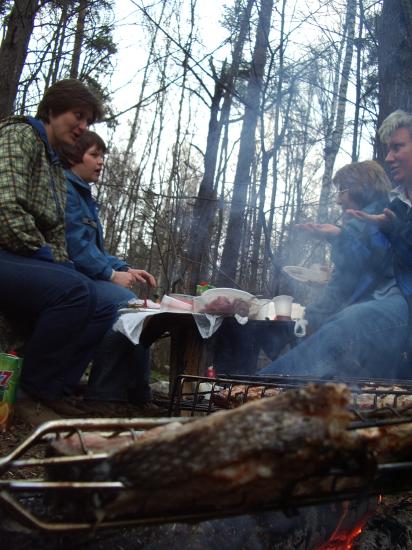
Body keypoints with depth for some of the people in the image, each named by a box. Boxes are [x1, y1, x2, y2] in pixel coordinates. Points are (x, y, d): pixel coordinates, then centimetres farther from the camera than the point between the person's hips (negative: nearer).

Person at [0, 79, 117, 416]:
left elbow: (56, 237, 22)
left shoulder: (58, 169, 23)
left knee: (104, 310, -3)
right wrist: (43, 254, -12)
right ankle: (35, 388, -13)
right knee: (76, 289, -31)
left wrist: (61, 266, 4)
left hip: (30, 262, 9)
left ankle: (50, 389, -5)